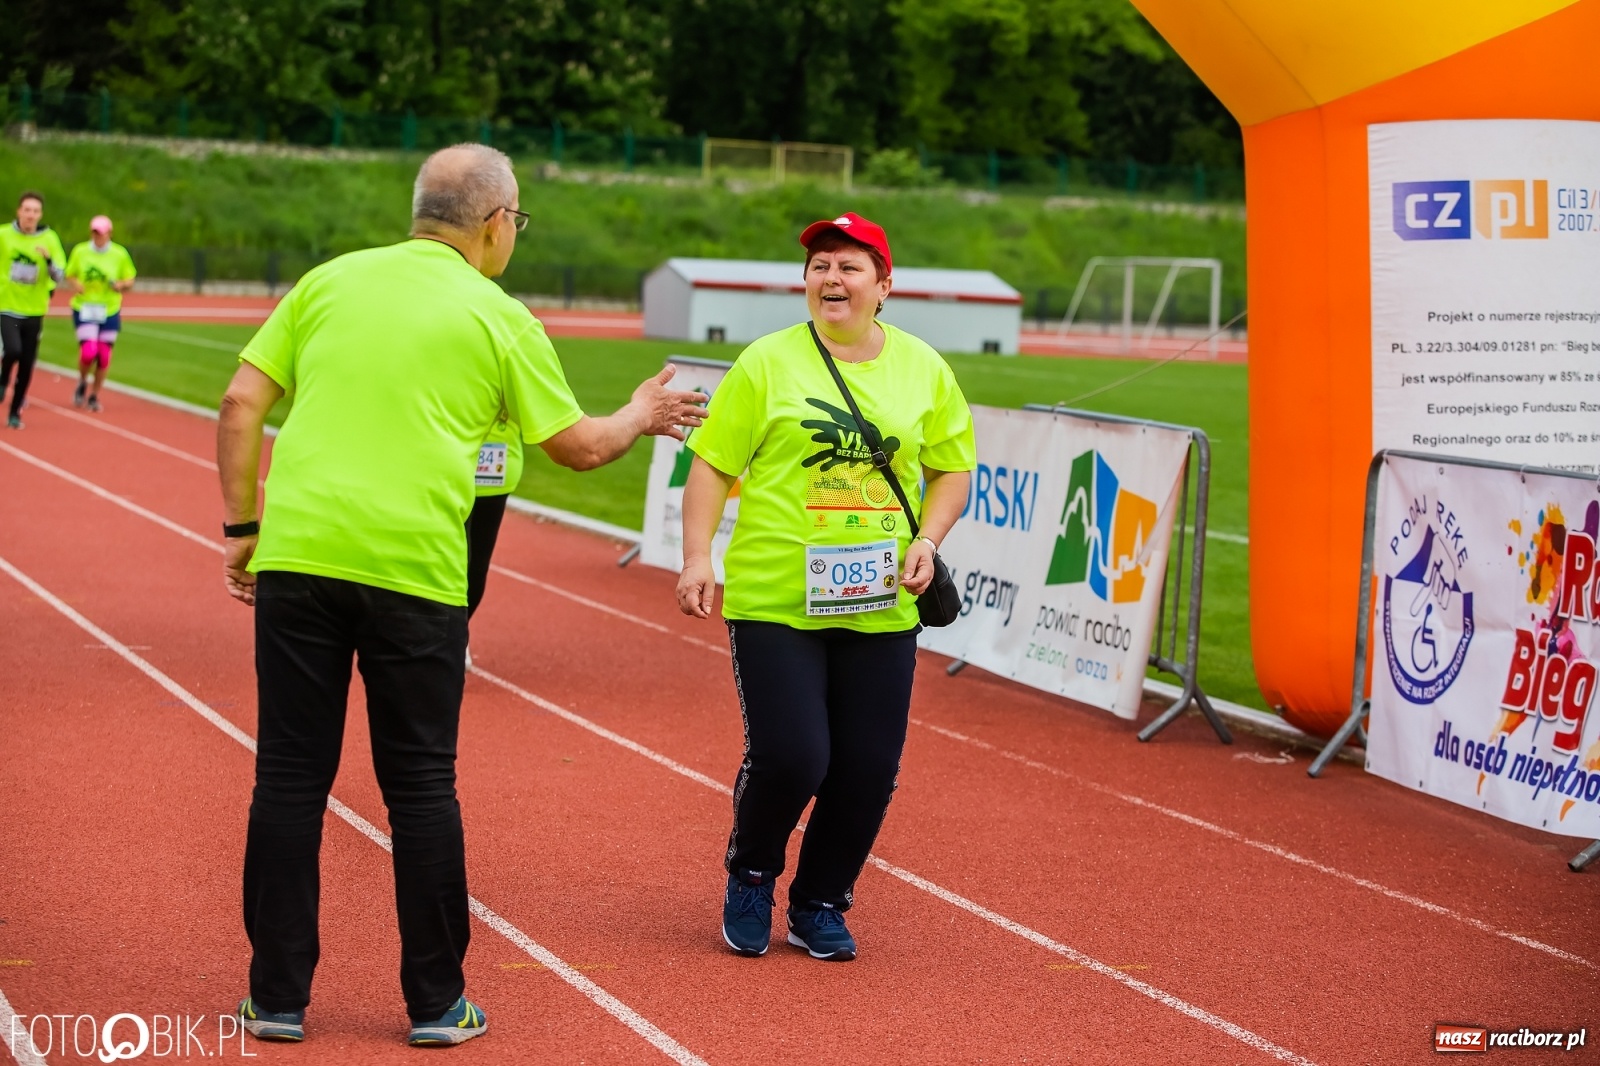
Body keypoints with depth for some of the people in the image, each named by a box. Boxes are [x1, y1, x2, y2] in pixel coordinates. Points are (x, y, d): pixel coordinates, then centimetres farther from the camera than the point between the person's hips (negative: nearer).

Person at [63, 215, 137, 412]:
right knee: (88, 352, -16)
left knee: (104, 357, 3)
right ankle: (82, 383, 15)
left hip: (110, 311, 1)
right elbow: (69, 275, 10)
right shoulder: (80, 252, -1)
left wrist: (121, 285, -15)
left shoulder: (120, 254, -1)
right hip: (84, 309, -1)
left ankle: (95, 396, 22)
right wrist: (75, 284, -12)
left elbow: (130, 281, 7)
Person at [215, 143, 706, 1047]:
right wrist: (640, 419, 30)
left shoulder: (330, 281, 10)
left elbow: (242, 404, 6)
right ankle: (437, 1002, 15)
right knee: (421, 787, 8)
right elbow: (577, 445, 10)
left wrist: (243, 524, 13)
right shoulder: (498, 318, 3)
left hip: (297, 556, 2)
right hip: (414, 569, -2)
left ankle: (278, 998, 12)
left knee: (290, 780, 8)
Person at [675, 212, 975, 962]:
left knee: (869, 770, 3)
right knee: (789, 758, -10)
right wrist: (697, 557, -10)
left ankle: (820, 905, 26)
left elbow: (953, 466, 15)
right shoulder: (767, 362, -2)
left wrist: (927, 540, -1)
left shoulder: (923, 369, 7)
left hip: (881, 609, 3)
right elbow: (713, 464, 0)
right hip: (774, 598, -3)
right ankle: (750, 877, 22)